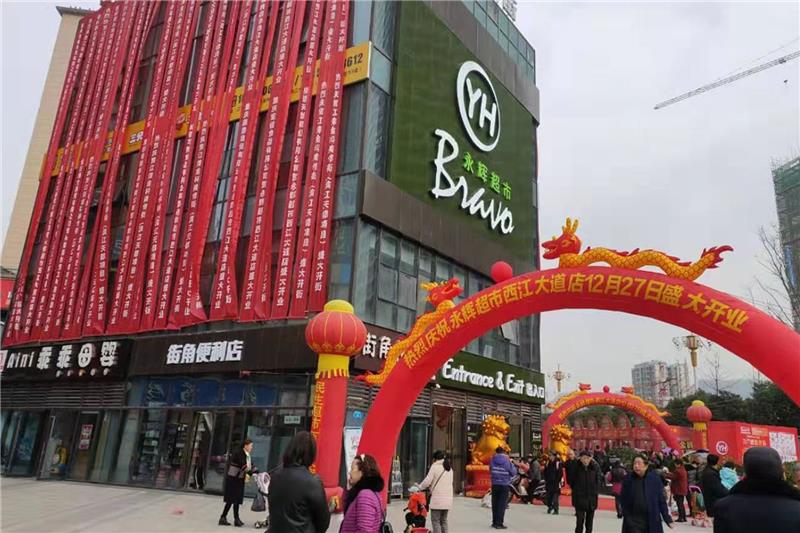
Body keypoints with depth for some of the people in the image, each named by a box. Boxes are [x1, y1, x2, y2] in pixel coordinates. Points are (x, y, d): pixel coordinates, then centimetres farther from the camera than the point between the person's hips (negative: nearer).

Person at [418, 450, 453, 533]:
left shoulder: (435, 466, -6)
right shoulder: (449, 468, 15)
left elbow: (427, 481, -10)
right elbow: (450, 482, 17)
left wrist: (420, 487, 8)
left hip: (437, 499, -7)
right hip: (448, 499, 7)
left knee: (435, 521, -1)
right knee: (443, 520, 15)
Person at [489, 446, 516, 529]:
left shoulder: (493, 460, -4)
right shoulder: (507, 461, -11)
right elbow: (513, 473, -4)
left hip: (495, 484, 3)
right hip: (504, 485, -3)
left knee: (495, 503, 13)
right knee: (502, 504, 0)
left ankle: (495, 522, 20)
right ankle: (499, 523, -2)